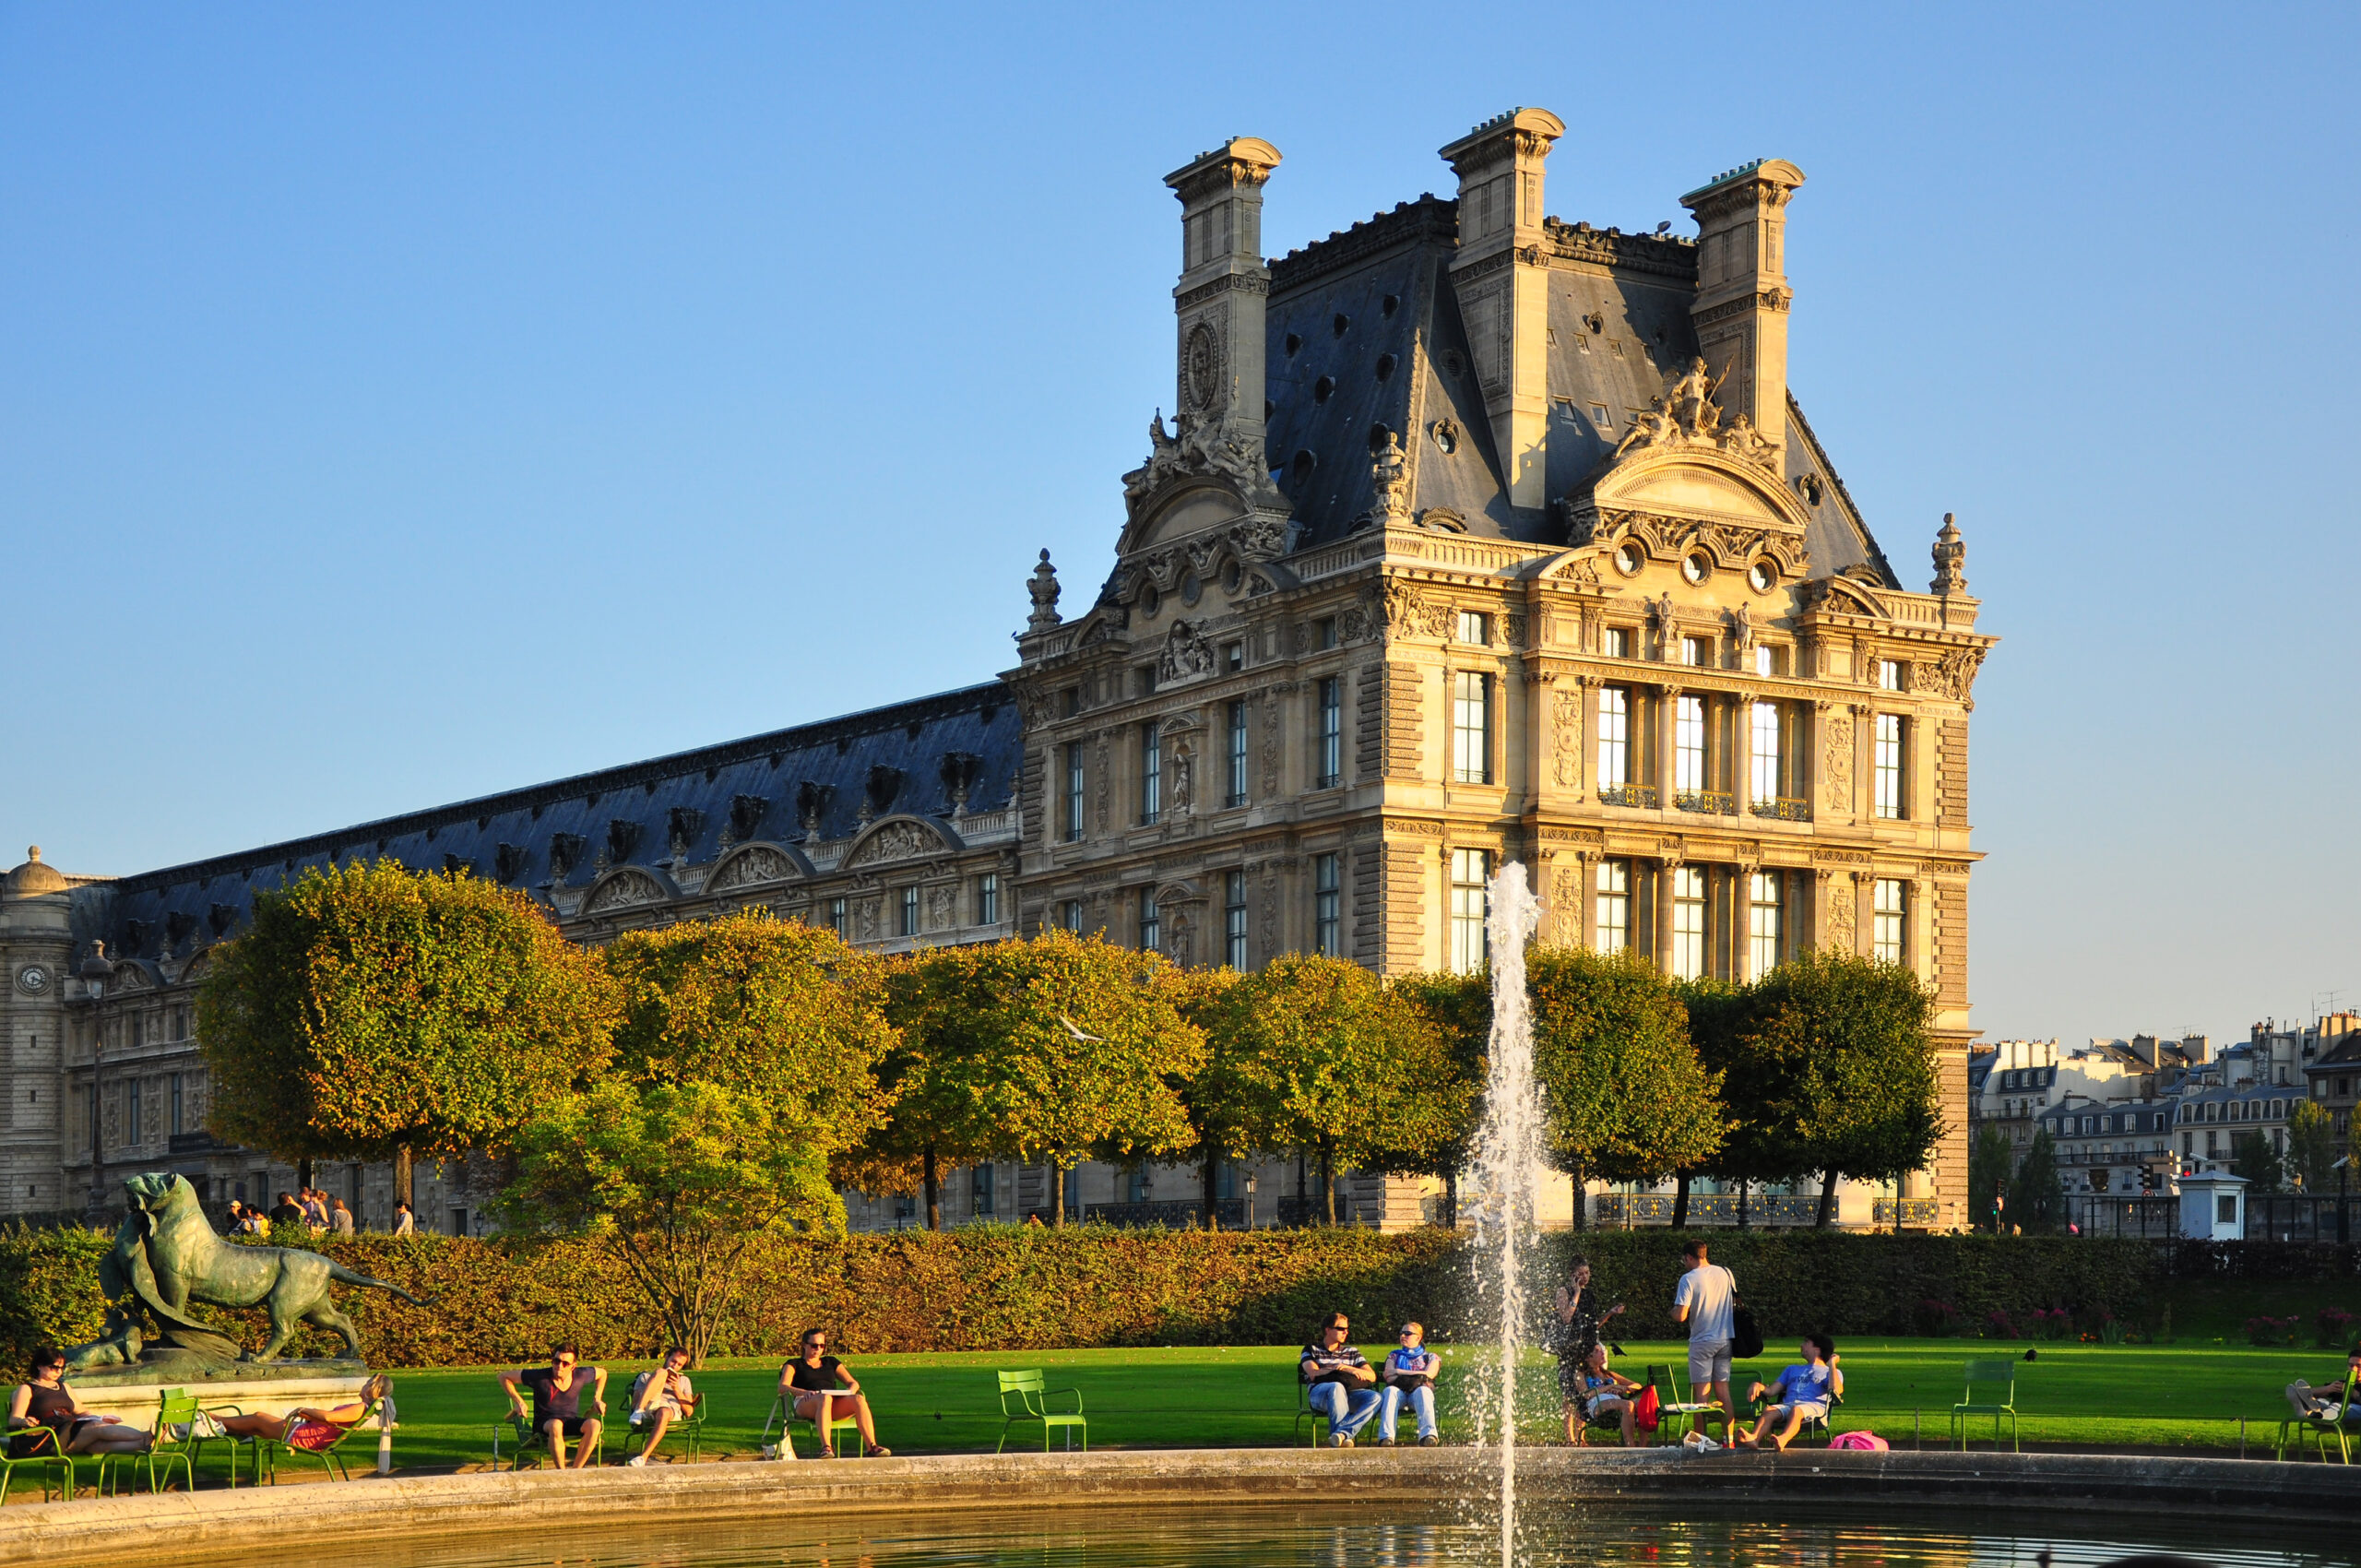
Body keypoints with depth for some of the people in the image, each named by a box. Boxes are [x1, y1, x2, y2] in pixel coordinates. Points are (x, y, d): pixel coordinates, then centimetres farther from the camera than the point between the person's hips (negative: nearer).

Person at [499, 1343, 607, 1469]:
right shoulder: (540, 1377, -13)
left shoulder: (581, 1376, -5)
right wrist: (518, 1401, -10)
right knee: (556, 1425, -41)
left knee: (594, 1425, -30)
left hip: (571, 1422, 3)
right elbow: (504, 1377, -4)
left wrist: (597, 1399, 11)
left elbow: (602, 1373, 19)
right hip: (544, 1423, -3)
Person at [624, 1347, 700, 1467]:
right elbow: (634, 1403, 13)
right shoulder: (645, 1376, 30)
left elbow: (689, 1412, 20)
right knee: (661, 1372, -22)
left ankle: (644, 1457, -47)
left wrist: (677, 1389, 7)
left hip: (673, 1413, 0)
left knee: (664, 1413, -41)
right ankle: (639, 1412, -43)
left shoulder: (684, 1380, 34)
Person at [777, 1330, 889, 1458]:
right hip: (806, 1404, -4)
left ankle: (871, 1447, -41)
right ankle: (826, 1447, -56)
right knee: (825, 1398, -41)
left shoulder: (831, 1362, 31)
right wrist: (804, 1392, -20)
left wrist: (850, 1391, -4)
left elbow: (853, 1383, 23)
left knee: (859, 1399, -30)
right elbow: (782, 1387, 1)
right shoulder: (793, 1365, 20)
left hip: (836, 1405, 4)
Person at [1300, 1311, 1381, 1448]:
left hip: (1350, 1393, 4)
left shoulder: (1352, 1352, 30)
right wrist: (1349, 1371, -6)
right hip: (1320, 1393, -4)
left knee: (1376, 1398, -29)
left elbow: (1372, 1376, 18)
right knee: (1337, 1387, -41)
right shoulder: (1311, 1350, 20)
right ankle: (1344, 1437, -47)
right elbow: (1314, 1374, 0)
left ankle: (1342, 1432, -46)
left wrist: (1348, 1368, -1)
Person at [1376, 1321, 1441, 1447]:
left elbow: (1427, 1375, 5)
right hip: (1399, 1390, 1)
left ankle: (1428, 1435, -63)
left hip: (1418, 1390, -1)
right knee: (1390, 1391, -37)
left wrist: (1399, 1372, 6)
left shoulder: (1430, 1357, 26)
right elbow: (1388, 1373, 13)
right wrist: (1416, 1374, 1)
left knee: (1422, 1391, -40)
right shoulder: (1394, 1356, 34)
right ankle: (1386, 1437, -57)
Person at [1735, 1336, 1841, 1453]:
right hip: (1788, 1404, 4)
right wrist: (1758, 1386, 6)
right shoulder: (1793, 1369, 41)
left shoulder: (1830, 1372, 26)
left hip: (1813, 1406, -4)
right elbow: (1771, 1391, 27)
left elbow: (1836, 1390, 1)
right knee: (1769, 1411, -32)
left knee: (1796, 1411, -40)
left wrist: (1831, 1364, 6)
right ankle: (1753, 1438, -59)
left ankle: (1782, 1440, -67)